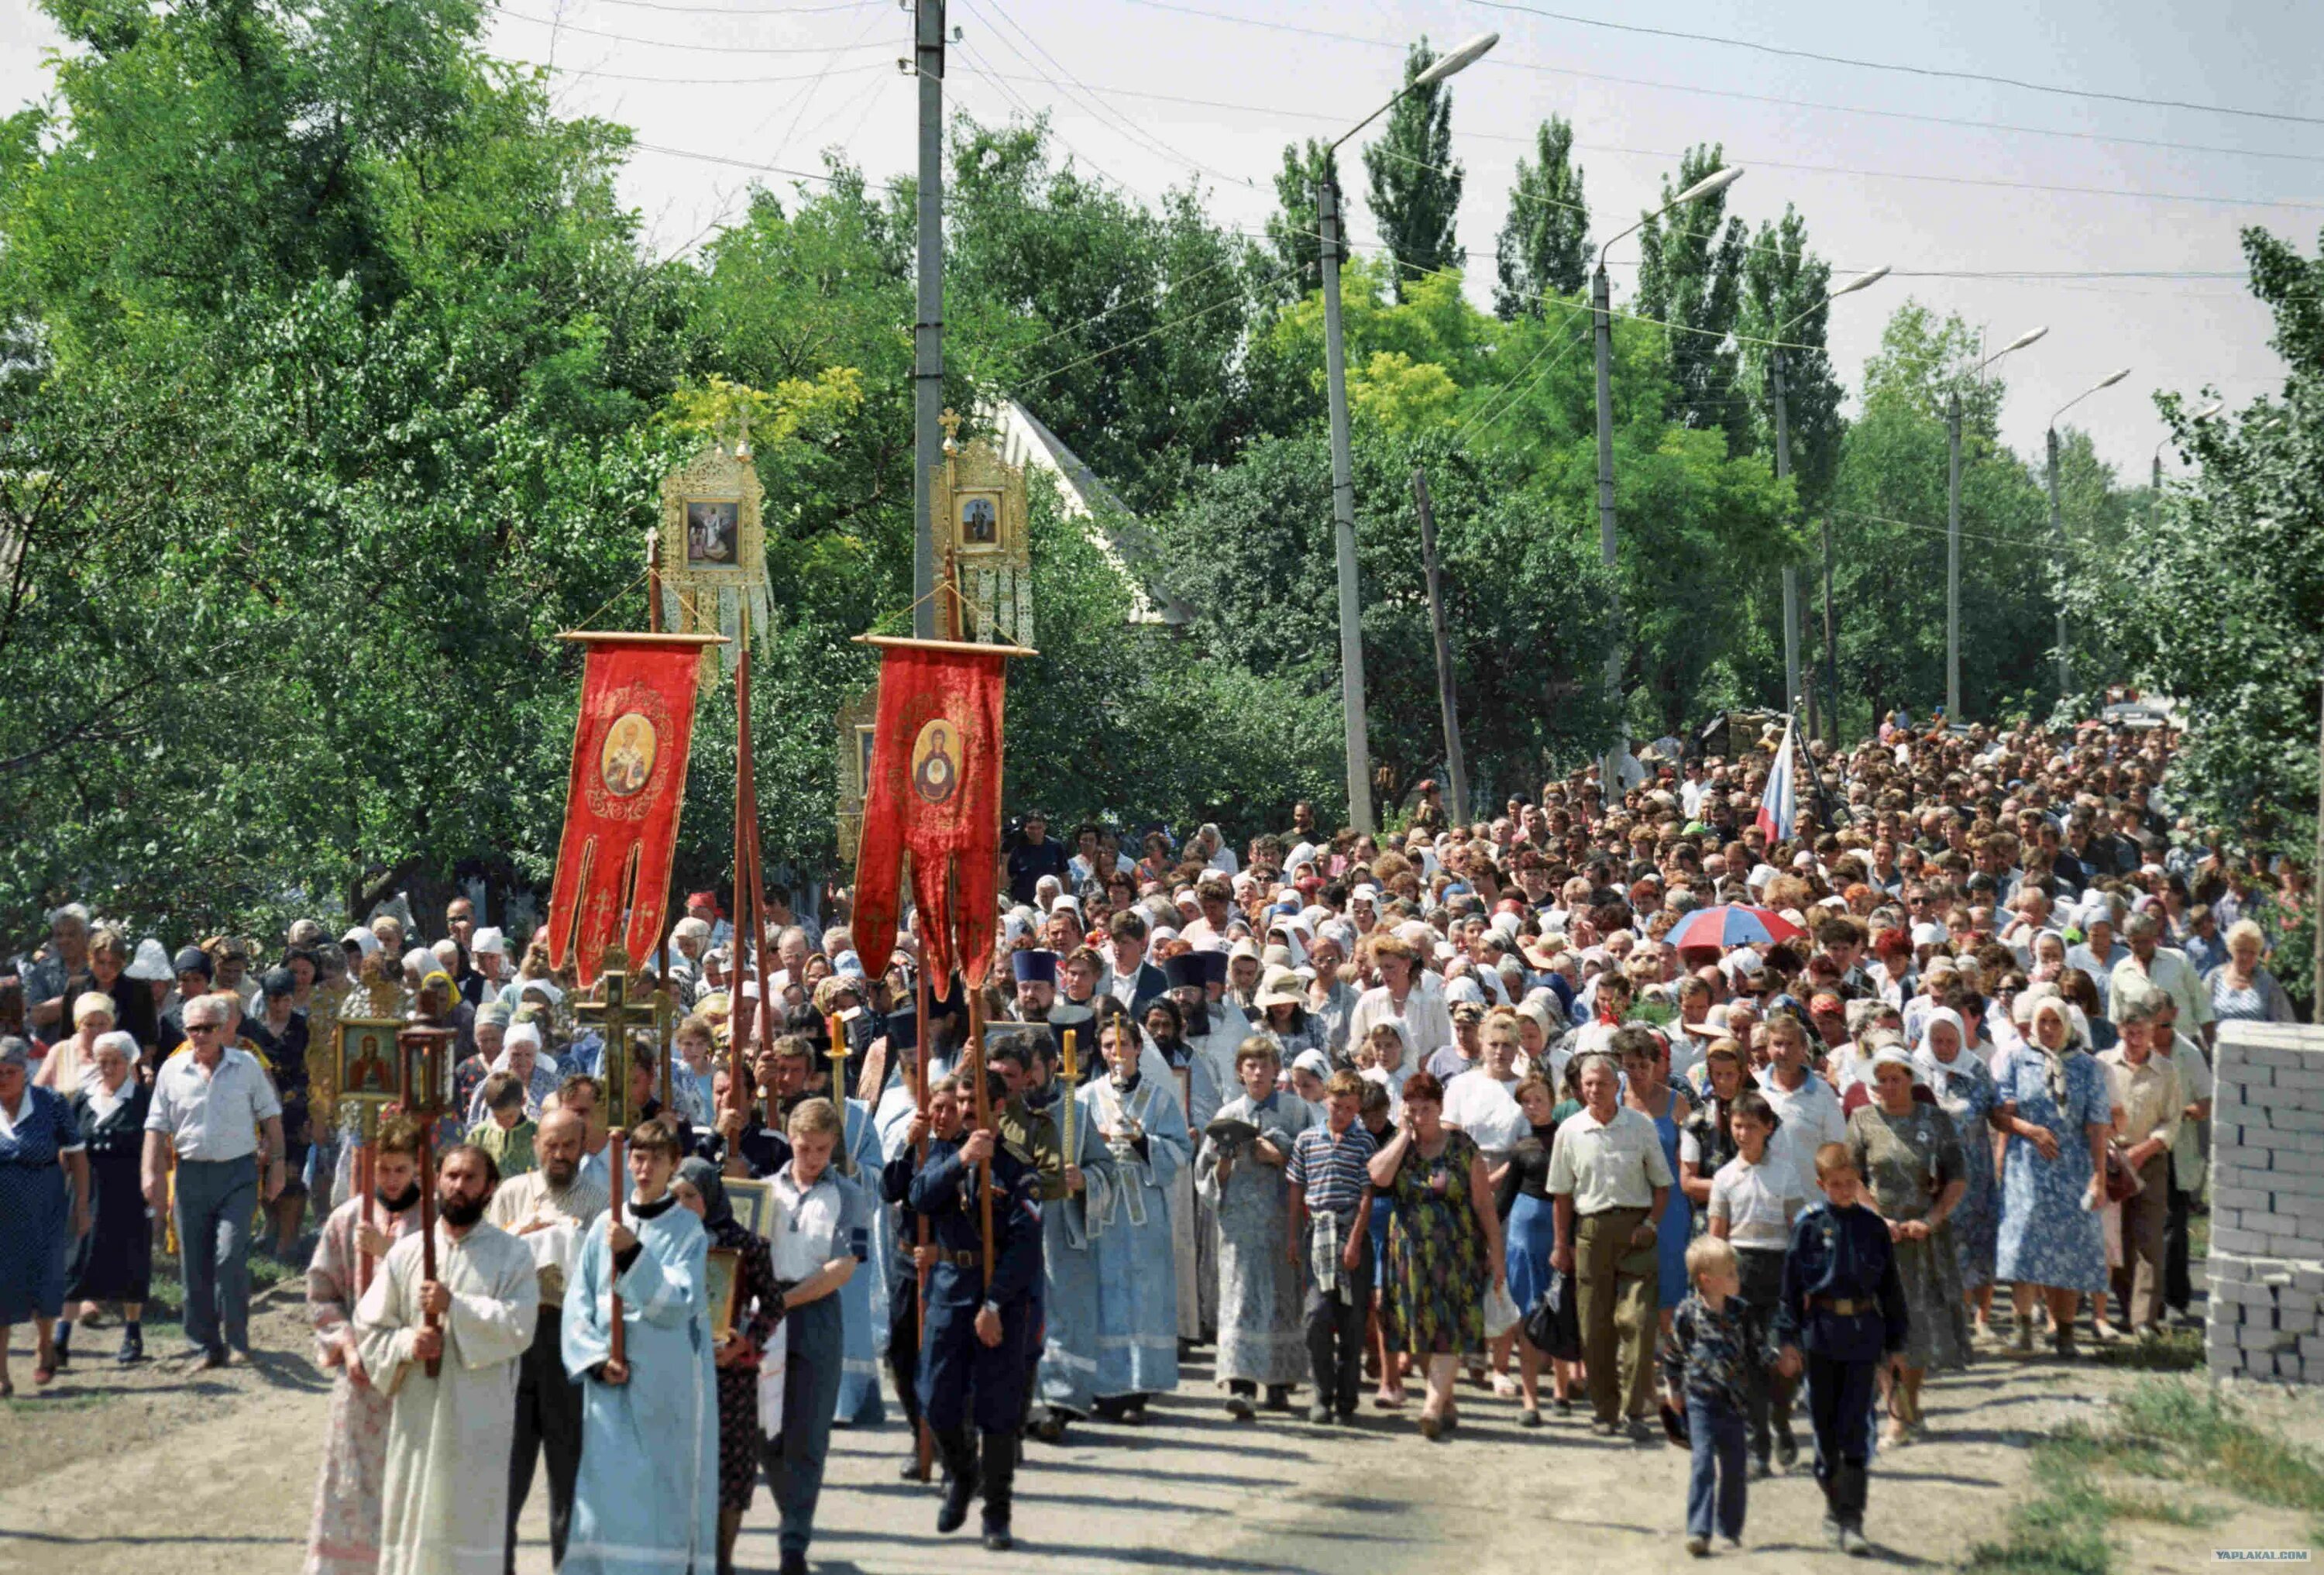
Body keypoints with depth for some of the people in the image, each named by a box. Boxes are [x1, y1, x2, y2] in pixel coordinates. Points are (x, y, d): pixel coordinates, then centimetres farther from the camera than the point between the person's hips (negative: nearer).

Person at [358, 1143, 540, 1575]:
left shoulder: (511, 1255, 3)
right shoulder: (406, 1253, 11)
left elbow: (519, 1328, -10)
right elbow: (369, 1328, 11)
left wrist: (455, 1305, -15)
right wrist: (407, 1343, -9)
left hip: (478, 1421, -3)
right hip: (417, 1414, 3)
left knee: (471, 1524, -5)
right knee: (411, 1521, 3)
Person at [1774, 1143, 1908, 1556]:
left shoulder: (1873, 1226, 5)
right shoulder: (1809, 1224, 0)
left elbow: (1890, 1288, 10)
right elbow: (1791, 1283, 2)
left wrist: (1895, 1345, 10)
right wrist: (1789, 1339, -2)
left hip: (1863, 1330, 0)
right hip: (1820, 1331, 0)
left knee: (1856, 1428, -4)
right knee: (1825, 1425, 9)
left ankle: (1851, 1519, -4)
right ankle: (1834, 1504, 25)